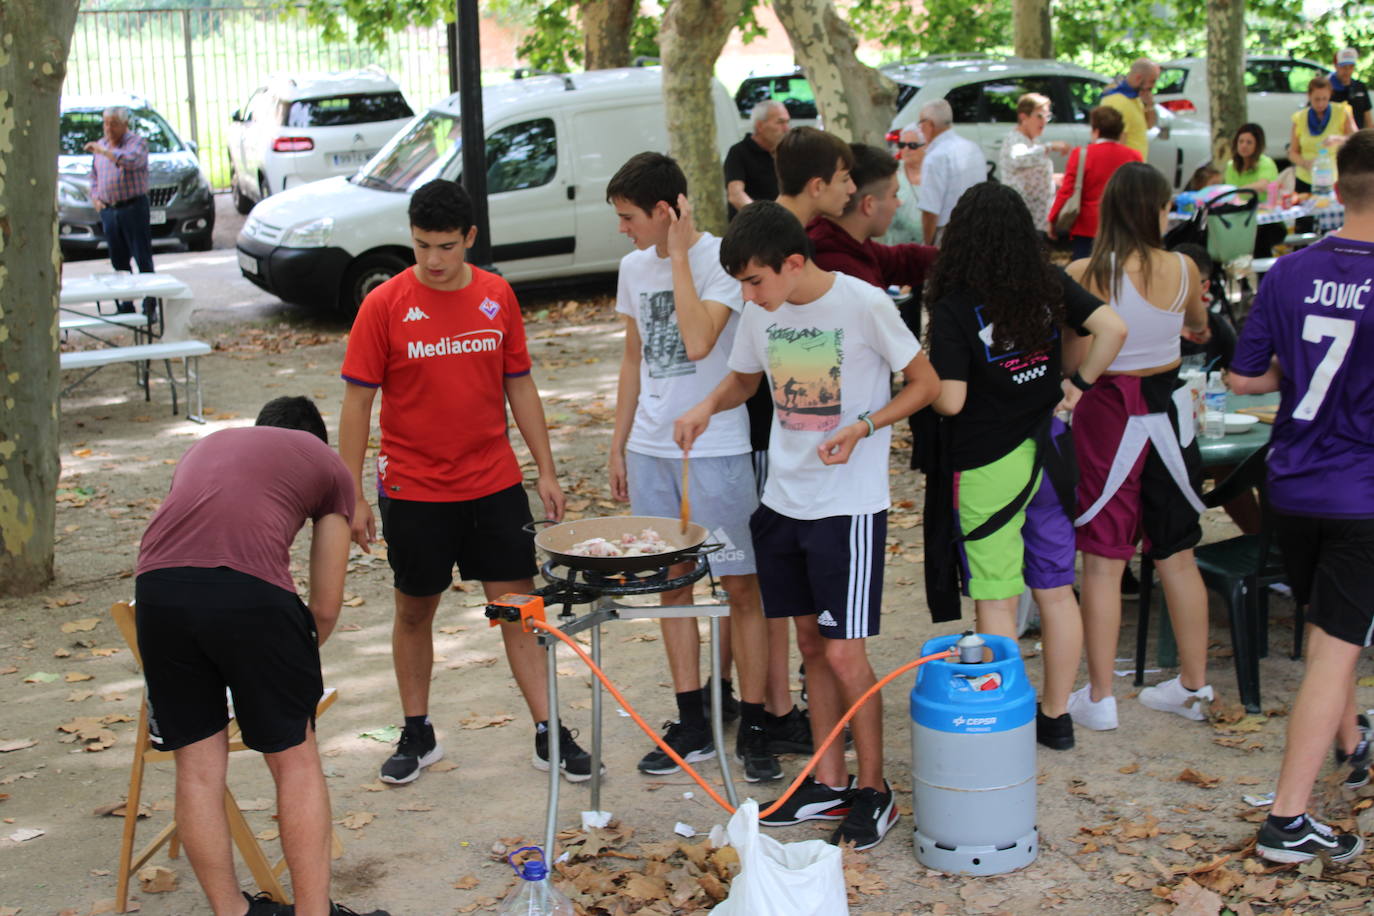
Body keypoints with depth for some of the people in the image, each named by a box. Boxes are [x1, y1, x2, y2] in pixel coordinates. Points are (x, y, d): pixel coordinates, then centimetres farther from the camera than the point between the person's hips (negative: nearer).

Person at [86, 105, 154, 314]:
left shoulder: (137, 142, -4)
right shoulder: (100, 144, 16)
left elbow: (131, 161, -26)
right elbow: (94, 175, 24)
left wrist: (103, 151, -25)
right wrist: (95, 197, 8)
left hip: (133, 208, -6)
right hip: (108, 209, 6)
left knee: (143, 260, -5)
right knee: (119, 262, 8)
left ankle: (150, 305, -3)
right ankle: (125, 305, 14)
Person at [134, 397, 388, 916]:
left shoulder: (207, 445, 36)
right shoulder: (328, 464, 24)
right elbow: (326, 607, 21)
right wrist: (291, 662, 40)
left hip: (157, 583, 4)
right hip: (249, 587, -3)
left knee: (196, 764, 15)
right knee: (295, 759, 12)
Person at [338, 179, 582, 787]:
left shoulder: (497, 297, 1)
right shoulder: (385, 305, -8)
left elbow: (519, 386, 9)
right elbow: (357, 401, -6)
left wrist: (546, 472, 6)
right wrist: (352, 494, -9)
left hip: (495, 484, 2)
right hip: (414, 489, -2)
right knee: (415, 611, 10)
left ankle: (548, 734, 10)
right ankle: (417, 736, 25)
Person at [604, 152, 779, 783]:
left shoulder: (721, 260, -11)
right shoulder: (634, 267, 9)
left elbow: (699, 341, -27)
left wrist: (679, 253, -19)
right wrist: (619, 445, 17)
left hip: (717, 448, -6)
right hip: (652, 448, 7)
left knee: (741, 586, -1)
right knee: (672, 584, 10)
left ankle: (753, 728, 8)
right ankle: (693, 727, 20)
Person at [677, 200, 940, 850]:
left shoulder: (864, 305, -15)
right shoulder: (761, 314, 1)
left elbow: (924, 383, -7)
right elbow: (743, 379, 19)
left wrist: (861, 427, -21)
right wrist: (708, 407, -2)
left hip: (849, 504, -6)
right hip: (784, 499, 6)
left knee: (844, 651, -6)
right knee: (810, 642, 13)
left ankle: (874, 789, 10)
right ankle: (829, 783, 24)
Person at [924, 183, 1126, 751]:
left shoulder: (955, 308, -17)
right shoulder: (1050, 287, -2)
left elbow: (949, 401, -20)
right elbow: (1113, 329, -8)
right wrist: (1079, 383, 3)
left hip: (987, 465, -5)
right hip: (1048, 454, 5)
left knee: (997, 600, 3)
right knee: (1056, 591, 14)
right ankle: (1055, 715, 25)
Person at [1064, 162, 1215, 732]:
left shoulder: (1085, 275, -14)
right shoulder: (1182, 269, -2)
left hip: (1107, 413, -4)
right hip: (1168, 411, 4)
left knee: (1103, 558, 3)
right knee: (1177, 555, 14)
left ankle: (1099, 697, 7)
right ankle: (1193, 688, 25)